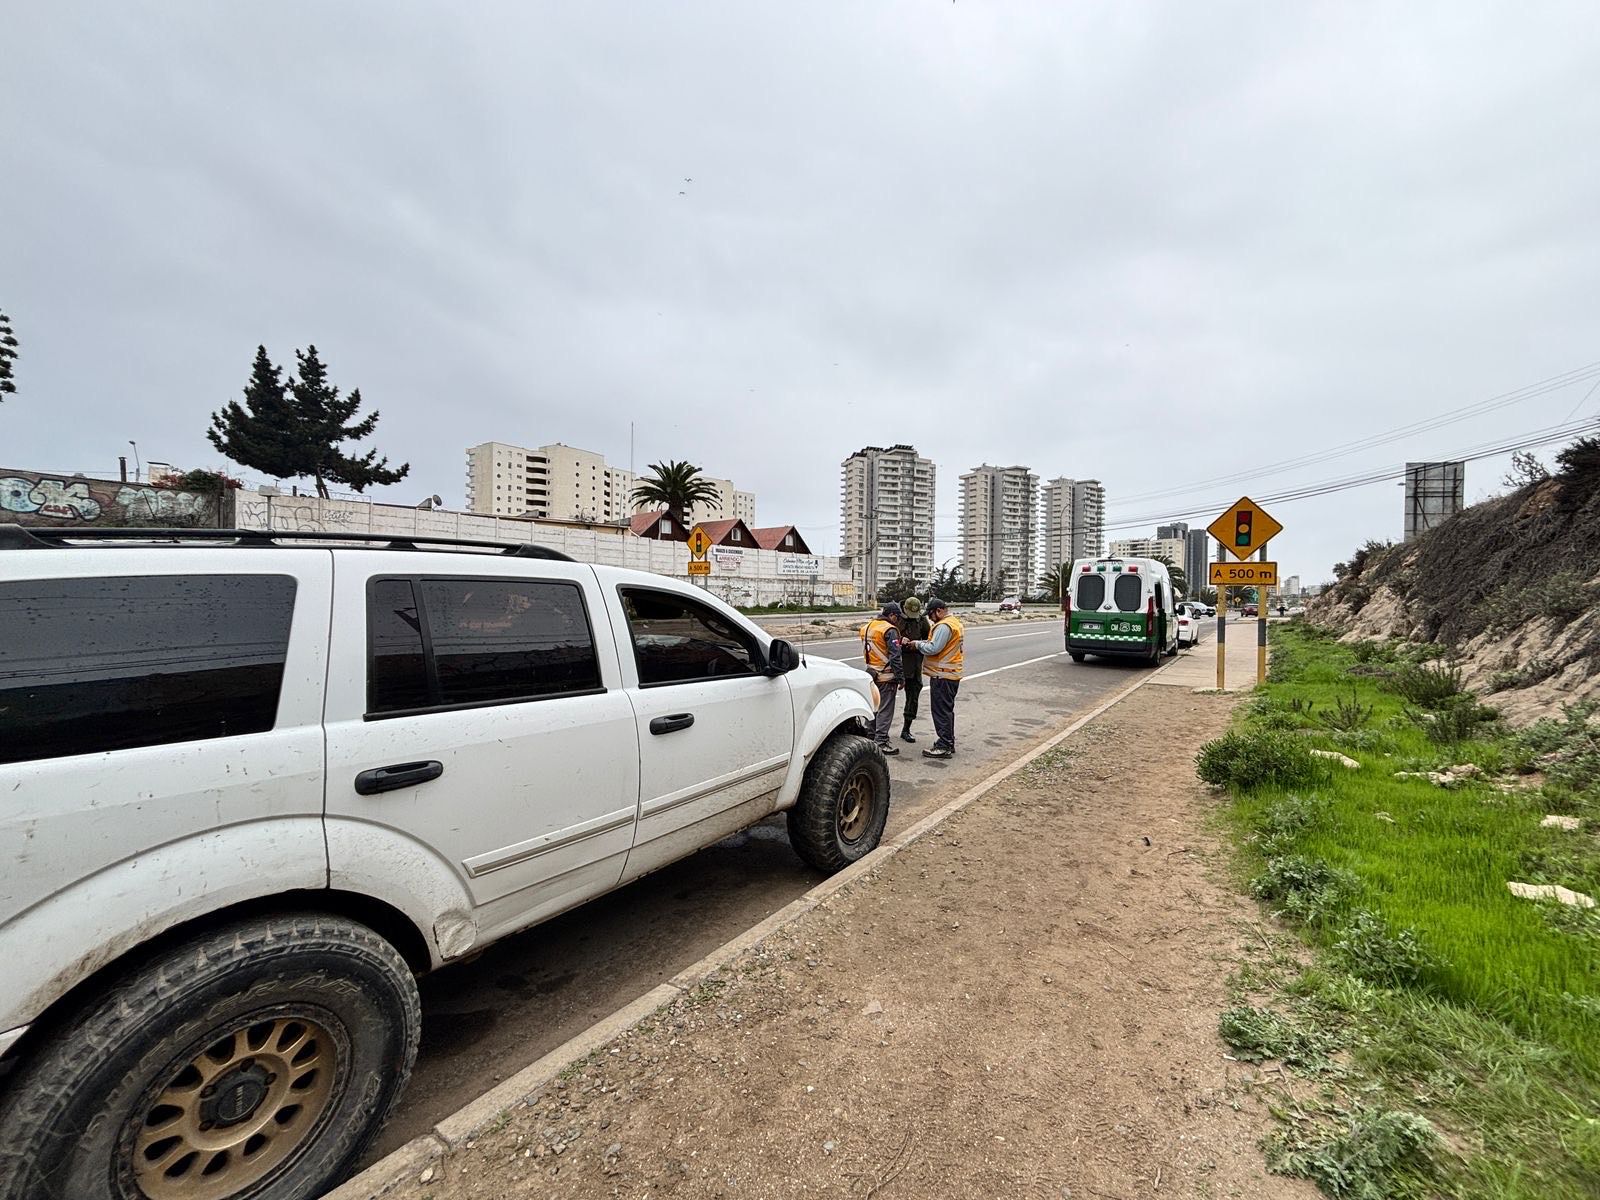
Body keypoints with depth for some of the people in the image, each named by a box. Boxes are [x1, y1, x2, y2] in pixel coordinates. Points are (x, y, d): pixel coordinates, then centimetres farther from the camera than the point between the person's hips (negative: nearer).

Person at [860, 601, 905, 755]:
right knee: (885, 710, -2)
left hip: (872, 672, 8)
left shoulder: (867, 627, 10)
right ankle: (881, 742, -1)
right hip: (886, 676, -8)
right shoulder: (890, 630, -16)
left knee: (874, 706, 18)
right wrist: (900, 677, -14)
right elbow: (895, 656, -19)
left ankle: (872, 736, 28)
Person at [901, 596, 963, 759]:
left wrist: (918, 644, -9)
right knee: (947, 710, 18)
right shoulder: (955, 623, 16)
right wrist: (922, 643, 4)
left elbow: (933, 648, -25)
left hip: (942, 675, -11)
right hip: (951, 674, 11)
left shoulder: (944, 626, -18)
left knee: (941, 711, -4)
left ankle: (943, 747, 0)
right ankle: (949, 743, 27)